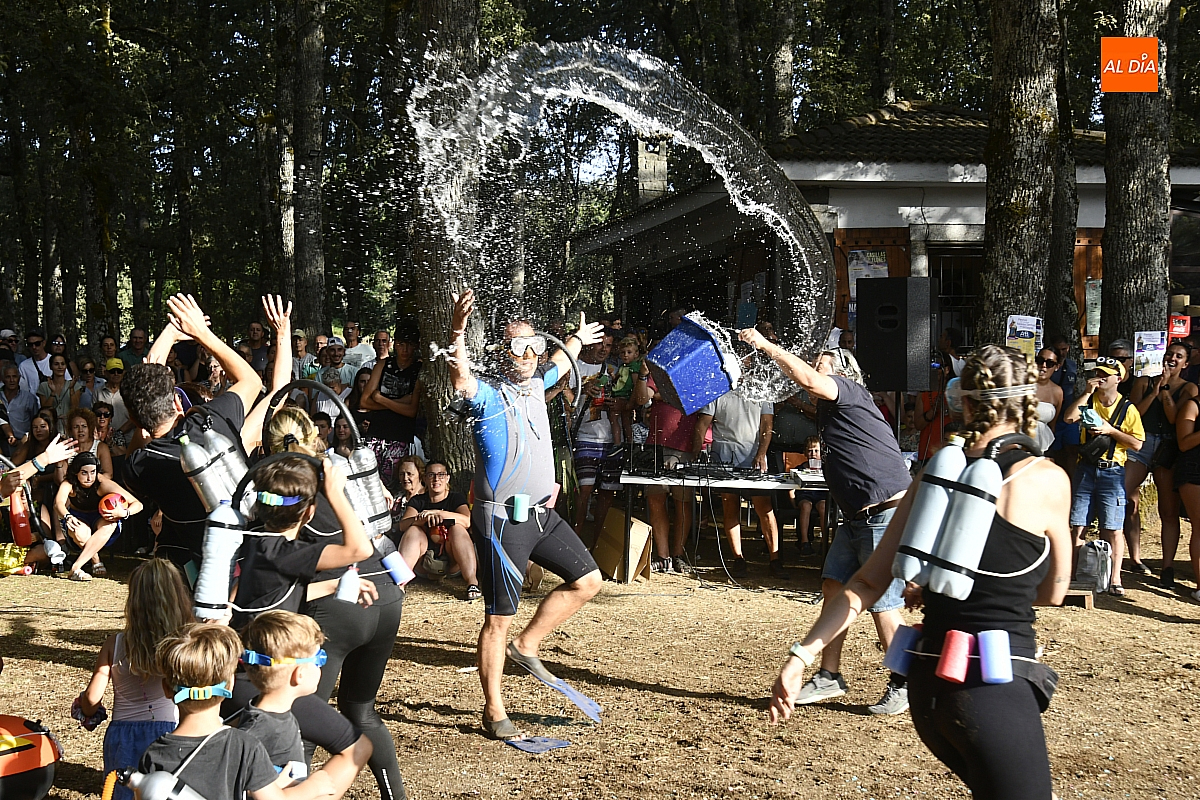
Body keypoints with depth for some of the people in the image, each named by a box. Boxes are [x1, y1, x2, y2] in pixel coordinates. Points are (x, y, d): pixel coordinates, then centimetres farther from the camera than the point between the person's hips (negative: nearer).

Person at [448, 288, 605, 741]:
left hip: (542, 513, 8)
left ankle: (527, 645, 21)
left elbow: (559, 363, 34)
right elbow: (460, 379, -35)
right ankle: (493, 711, 8)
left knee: (588, 579, 9)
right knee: (498, 619, -2)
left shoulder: (535, 385, 11)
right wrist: (458, 330, -50)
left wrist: (578, 339, 51)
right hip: (503, 521, -8)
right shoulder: (490, 397, -12)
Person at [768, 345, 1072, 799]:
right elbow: (1053, 592, 9)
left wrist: (802, 655, 4)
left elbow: (868, 582, 3)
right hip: (997, 690, -7)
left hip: (927, 683, 7)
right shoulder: (1047, 479, -4)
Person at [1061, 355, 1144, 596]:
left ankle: (1114, 579, 3)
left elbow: (1137, 443, -4)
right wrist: (1087, 393, -10)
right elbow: (1068, 417, -10)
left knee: (1113, 529, -3)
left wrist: (1111, 430, -13)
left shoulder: (1128, 409, 2)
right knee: (1077, 526, 2)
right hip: (1086, 469, 2)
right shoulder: (1088, 401, 9)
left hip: (1112, 472, -2)